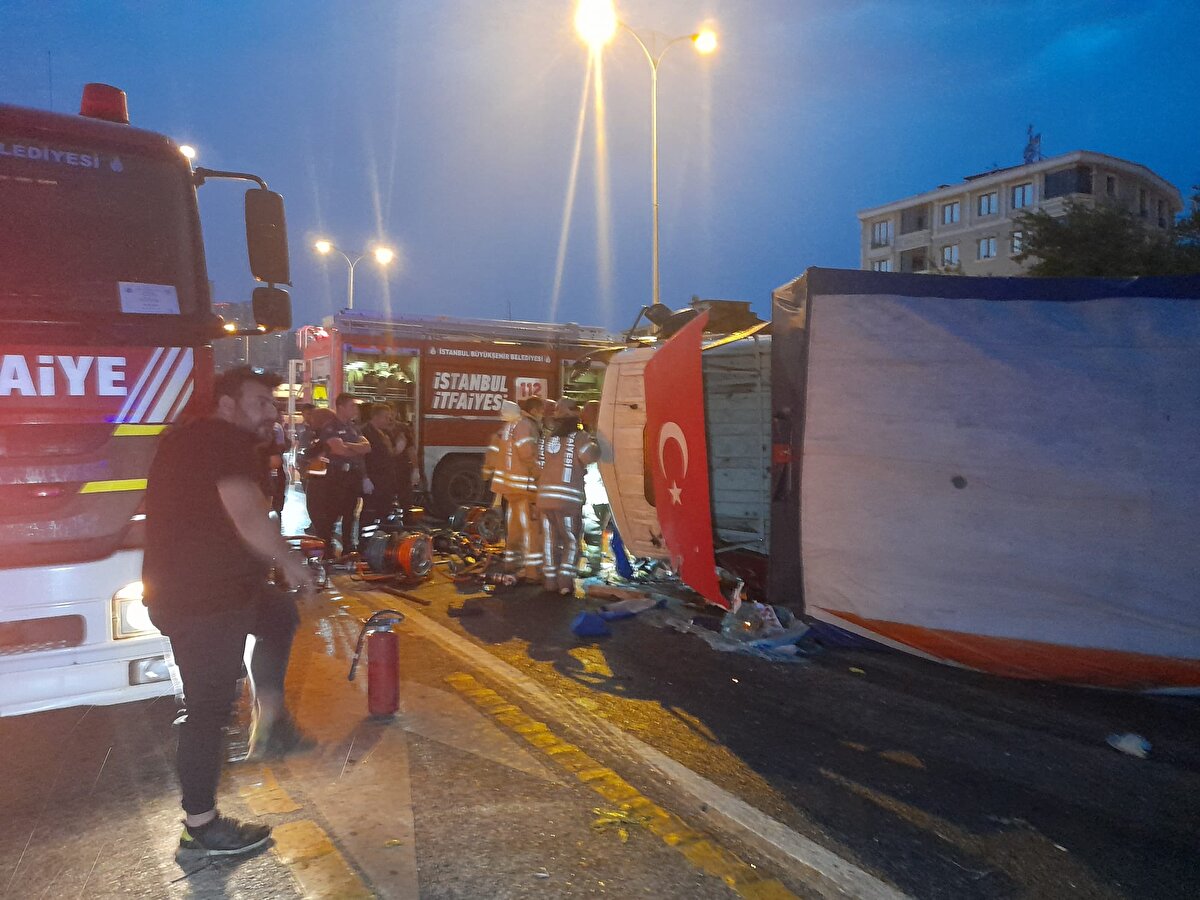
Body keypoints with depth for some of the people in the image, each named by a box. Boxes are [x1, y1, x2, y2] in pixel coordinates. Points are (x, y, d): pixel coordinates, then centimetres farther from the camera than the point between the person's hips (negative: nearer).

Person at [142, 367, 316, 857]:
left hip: (180, 589, 10)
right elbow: (249, 517, -28)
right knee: (209, 706, 1)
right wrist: (290, 562, -12)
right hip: (204, 600, -10)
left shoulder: (186, 437, 15)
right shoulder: (229, 441, -16)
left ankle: (271, 720, 26)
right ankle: (201, 826, 16)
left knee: (279, 613, 25)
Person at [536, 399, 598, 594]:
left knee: (550, 539, 13)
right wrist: (593, 445, -2)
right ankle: (565, 581, -2)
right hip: (568, 499, -5)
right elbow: (590, 456, -20)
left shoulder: (546, 436, 14)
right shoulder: (579, 437, -4)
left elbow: (538, 466, 15)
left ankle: (550, 580, 16)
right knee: (571, 540, 6)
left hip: (544, 496, 5)